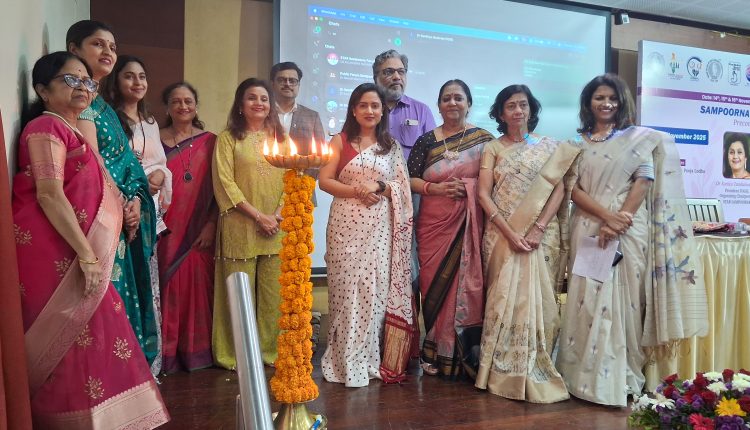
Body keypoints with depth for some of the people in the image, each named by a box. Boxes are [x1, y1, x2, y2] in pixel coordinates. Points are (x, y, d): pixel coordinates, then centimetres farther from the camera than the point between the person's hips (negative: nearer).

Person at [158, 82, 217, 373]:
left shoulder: (209, 141, 7)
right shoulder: (156, 140, 7)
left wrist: (211, 224, -6)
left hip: (199, 231, 0)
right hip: (166, 230, 0)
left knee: (198, 289, 2)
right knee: (167, 289, 1)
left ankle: (197, 352, 16)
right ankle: (166, 354, 14)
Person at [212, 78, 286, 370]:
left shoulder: (281, 138, 16)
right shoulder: (228, 138, 4)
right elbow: (225, 183, -5)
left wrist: (279, 213, -8)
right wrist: (258, 215, -12)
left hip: (276, 228, 3)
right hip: (240, 226, -3)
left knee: (273, 293, 4)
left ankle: (270, 351, 16)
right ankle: (235, 355, 12)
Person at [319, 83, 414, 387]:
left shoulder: (391, 146, 12)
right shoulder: (340, 141, 7)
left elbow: (403, 187, 9)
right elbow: (324, 180, 0)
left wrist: (379, 186, -9)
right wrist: (356, 191, -13)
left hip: (380, 227, 2)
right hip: (346, 224, -1)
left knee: (375, 289, 0)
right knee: (347, 289, -1)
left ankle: (369, 359, 14)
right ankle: (346, 362, 10)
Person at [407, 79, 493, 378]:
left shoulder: (484, 139, 6)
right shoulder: (426, 141, 9)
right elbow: (410, 179, 6)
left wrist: (469, 186, -10)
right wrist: (435, 188, -10)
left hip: (470, 224, -1)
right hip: (433, 223, 1)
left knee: (466, 283, -3)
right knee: (434, 284, 1)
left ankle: (463, 353, 12)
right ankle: (436, 353, 15)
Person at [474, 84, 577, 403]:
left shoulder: (550, 147, 10)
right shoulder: (493, 149, 7)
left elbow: (558, 190, 1)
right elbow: (483, 195, -2)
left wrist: (538, 228, -13)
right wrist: (510, 233, -13)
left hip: (541, 235, 1)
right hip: (503, 234, 0)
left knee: (537, 299, -1)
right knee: (505, 298, -2)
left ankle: (536, 370, 10)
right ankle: (504, 371, 7)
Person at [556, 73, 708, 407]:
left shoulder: (639, 138, 7)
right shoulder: (578, 143, 12)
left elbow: (644, 182, -3)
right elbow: (573, 189, 2)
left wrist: (616, 223, -14)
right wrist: (606, 215, -14)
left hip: (627, 231, -2)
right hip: (588, 229, 2)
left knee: (622, 300, -1)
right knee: (587, 302, 2)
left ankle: (621, 378, 9)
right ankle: (587, 375, 11)